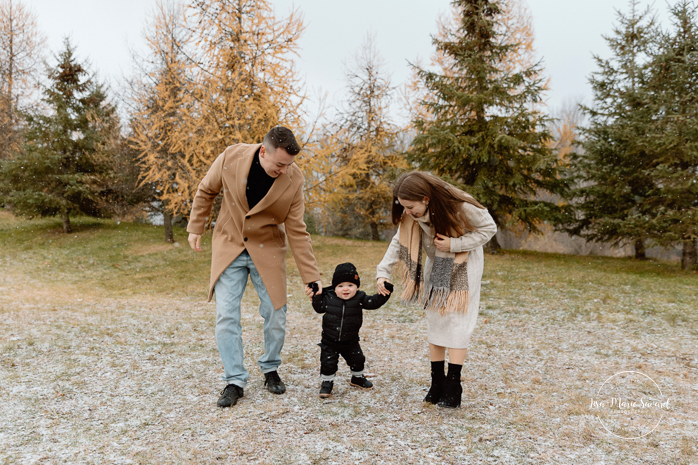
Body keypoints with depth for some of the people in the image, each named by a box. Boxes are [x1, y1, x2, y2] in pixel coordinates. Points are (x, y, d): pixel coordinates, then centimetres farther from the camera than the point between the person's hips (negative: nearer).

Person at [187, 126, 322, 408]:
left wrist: (311, 277, -13)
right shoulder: (231, 158, -18)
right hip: (229, 247, 0)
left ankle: (270, 370, 27)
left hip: (267, 250, 0)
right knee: (226, 316, -4)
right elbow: (206, 192, 1)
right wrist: (195, 229, 7)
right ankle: (234, 381, 9)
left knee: (275, 315, 2)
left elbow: (296, 231, -11)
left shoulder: (294, 179, -17)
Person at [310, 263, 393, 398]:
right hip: (330, 341, -2)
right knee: (328, 362, 0)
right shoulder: (329, 298, -11)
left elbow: (374, 303, -11)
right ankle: (327, 382, 23)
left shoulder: (360, 298, -12)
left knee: (357, 359, 15)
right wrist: (316, 296, -9)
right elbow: (319, 308, 3)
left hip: (350, 341, 2)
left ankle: (357, 378, 42)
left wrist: (384, 293, -22)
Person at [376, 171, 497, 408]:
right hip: (436, 263, 5)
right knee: (434, 321, 5)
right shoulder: (413, 214, -18)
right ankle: (437, 385, 14)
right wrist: (383, 271, -19)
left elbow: (489, 228, -19)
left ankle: (453, 389, -3)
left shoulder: (460, 206, -32)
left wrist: (454, 244, -30)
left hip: (463, 265, -5)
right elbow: (400, 240, -7)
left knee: (456, 322, -10)